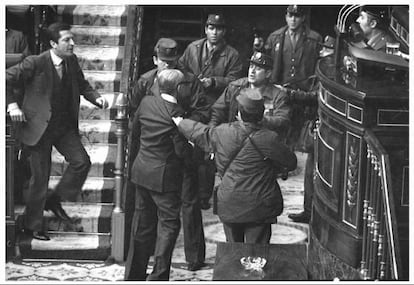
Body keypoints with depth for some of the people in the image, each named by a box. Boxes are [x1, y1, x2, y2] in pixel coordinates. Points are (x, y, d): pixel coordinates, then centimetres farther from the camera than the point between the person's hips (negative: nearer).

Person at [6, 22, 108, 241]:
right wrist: (12, 105, -18)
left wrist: (96, 98, -3)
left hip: (65, 126, 5)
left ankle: (54, 199, 15)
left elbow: (82, 85, 15)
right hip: (39, 127, -5)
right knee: (40, 178, 2)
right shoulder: (35, 63, -17)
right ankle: (32, 225, 20)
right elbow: (7, 79, -10)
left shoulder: (72, 61, 0)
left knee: (82, 161, -9)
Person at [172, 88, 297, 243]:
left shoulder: (223, 132, -5)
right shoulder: (269, 139, -15)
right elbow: (291, 163, -4)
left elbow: (202, 133, 15)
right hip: (259, 207, -3)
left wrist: (181, 123, 34)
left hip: (228, 204, 3)